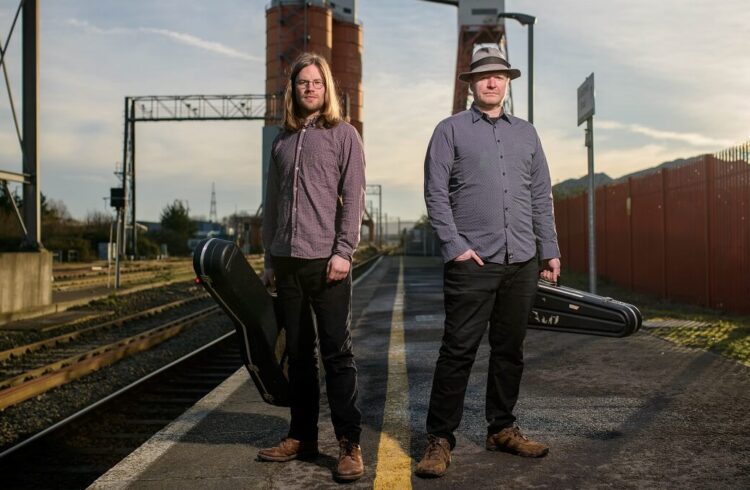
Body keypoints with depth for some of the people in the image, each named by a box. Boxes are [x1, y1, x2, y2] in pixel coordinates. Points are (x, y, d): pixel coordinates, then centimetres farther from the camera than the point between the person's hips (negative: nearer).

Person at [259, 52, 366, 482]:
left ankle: (350, 444, 4)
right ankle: (302, 437, 20)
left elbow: (353, 198, -5)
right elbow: (273, 204, 17)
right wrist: (269, 260, 13)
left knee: (337, 353, -3)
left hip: (327, 260, -5)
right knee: (298, 354, 10)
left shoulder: (344, 134, 4)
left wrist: (344, 252, -14)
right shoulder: (283, 140, 16)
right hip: (286, 261, 5)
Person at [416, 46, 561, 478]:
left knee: (510, 350, 11)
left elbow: (542, 197, 16)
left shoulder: (526, 133, 17)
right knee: (458, 351, -4)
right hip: (473, 263, -4)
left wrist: (550, 251, 10)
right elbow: (435, 194, -2)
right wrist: (455, 246, -11)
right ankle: (440, 439, 4)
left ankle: (502, 429, 24)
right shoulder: (451, 130, 5)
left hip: (523, 263, 5)